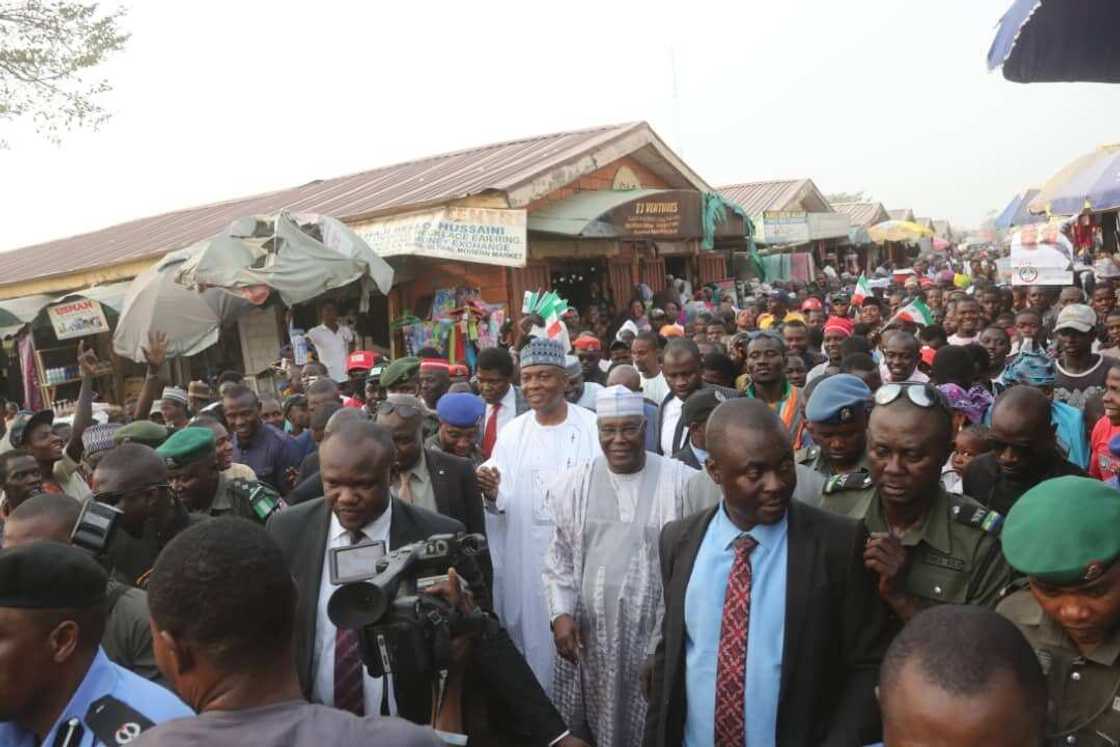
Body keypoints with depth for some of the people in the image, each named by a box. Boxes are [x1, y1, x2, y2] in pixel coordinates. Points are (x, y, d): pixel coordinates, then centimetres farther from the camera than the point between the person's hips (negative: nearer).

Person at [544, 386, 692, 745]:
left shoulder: (681, 482, -6)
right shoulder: (573, 485, 2)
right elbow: (559, 558, 7)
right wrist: (561, 613, -3)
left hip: (658, 630, -2)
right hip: (589, 631, 2)